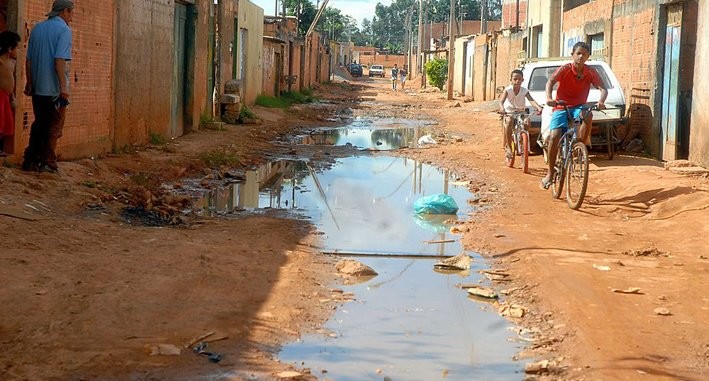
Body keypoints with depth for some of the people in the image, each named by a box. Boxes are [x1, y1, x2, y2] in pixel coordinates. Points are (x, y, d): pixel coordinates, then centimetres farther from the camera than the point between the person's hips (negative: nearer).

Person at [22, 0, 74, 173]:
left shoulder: (37, 28, 13)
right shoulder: (63, 29, -9)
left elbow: (28, 59, 13)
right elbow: (60, 60, -20)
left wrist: (29, 83, 19)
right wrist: (63, 86, -20)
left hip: (37, 88, 6)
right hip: (55, 88, -6)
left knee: (39, 125, 14)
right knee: (54, 126, 3)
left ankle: (30, 160, 13)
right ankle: (47, 162, 2)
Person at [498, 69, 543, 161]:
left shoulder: (524, 91, -10)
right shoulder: (508, 90, -14)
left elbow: (531, 100, -25)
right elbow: (501, 101, -28)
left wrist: (538, 107, -46)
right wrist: (502, 108, -51)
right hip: (509, 112, -3)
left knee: (527, 122, -24)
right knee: (509, 121, -34)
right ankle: (508, 147, -23)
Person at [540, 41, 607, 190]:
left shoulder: (590, 72, -4)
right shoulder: (565, 69, -12)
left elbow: (603, 88, -12)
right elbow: (550, 82, -26)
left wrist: (601, 101, -35)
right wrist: (549, 98, -47)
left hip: (578, 107, 1)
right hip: (561, 107, -1)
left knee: (588, 115, -35)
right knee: (554, 137, -19)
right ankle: (549, 174, -7)